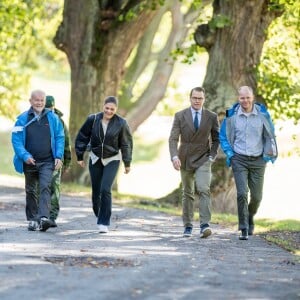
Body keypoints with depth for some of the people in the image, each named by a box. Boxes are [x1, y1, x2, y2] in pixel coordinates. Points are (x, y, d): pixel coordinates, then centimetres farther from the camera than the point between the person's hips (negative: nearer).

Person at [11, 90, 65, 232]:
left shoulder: (53, 118, 2)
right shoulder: (23, 119, -2)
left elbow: (60, 138, 5)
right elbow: (16, 140, -5)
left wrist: (58, 156, -7)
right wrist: (25, 156, -17)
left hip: (47, 162, -1)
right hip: (29, 162, 1)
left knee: (45, 188, -17)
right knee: (31, 191, 11)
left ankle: (44, 217, -27)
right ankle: (32, 220, 22)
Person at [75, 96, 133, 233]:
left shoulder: (121, 123, -11)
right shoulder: (93, 119, -8)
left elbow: (126, 143, -1)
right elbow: (82, 138, 3)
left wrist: (127, 163, 4)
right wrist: (80, 156, 4)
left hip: (112, 160, -3)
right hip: (95, 159, 3)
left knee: (105, 189, -16)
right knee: (96, 191, 8)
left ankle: (104, 223, -11)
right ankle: (99, 215, 31)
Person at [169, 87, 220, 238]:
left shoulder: (212, 117, 0)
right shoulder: (180, 116, -2)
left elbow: (216, 139, 10)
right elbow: (173, 138, -7)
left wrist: (212, 156, -2)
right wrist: (174, 156, -22)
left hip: (203, 159, -1)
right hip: (185, 159, 1)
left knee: (204, 190, -19)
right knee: (187, 193, 10)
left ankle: (205, 225, -25)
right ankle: (188, 226, 18)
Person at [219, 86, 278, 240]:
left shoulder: (262, 114, -2)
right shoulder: (232, 115, -3)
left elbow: (270, 135, 11)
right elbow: (223, 136, 11)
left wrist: (269, 154, 3)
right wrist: (229, 152, 0)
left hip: (258, 160, 1)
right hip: (239, 160, -1)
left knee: (257, 196, 4)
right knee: (242, 193, -13)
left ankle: (250, 217, 35)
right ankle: (244, 229, -9)